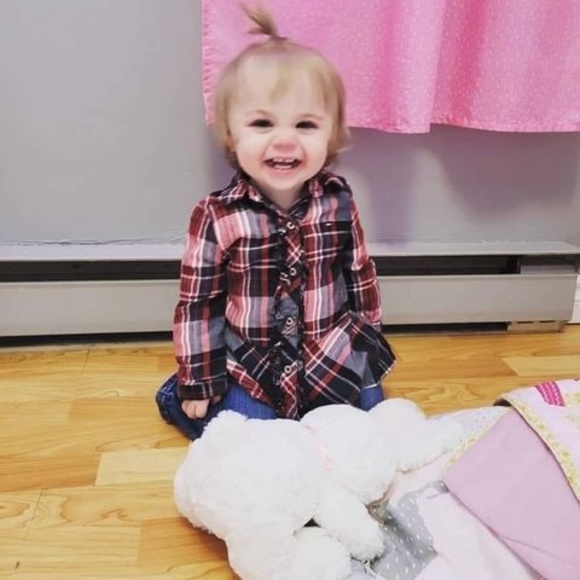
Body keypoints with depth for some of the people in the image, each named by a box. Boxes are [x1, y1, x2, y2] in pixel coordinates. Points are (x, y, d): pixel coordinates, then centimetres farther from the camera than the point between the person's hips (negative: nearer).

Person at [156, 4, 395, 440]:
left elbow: (361, 275, 5)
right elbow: (198, 301, -9)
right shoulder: (217, 216, -16)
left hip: (336, 358, 3)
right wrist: (198, 383, -5)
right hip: (249, 366, -3)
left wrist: (369, 344, 11)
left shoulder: (338, 202, -8)